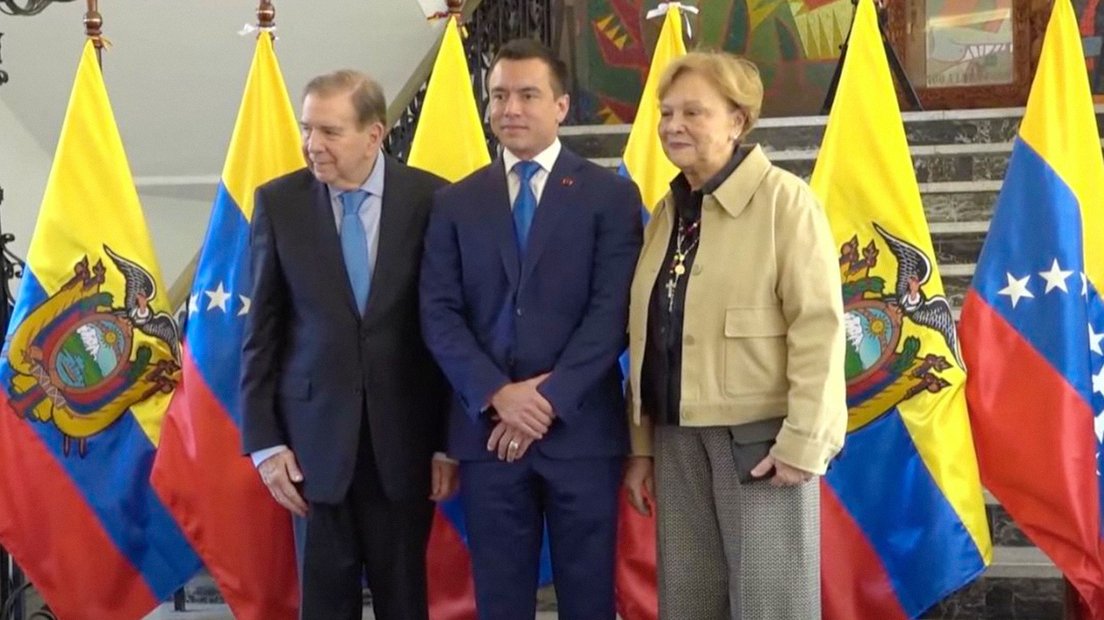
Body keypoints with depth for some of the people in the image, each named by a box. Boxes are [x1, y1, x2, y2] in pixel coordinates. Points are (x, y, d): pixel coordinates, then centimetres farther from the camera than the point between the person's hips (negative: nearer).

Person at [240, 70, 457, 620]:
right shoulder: (278, 202, -2)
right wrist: (264, 439, -3)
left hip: (405, 434, 0)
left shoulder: (431, 199, -5)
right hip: (317, 434, 1)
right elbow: (261, 331, 1)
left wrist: (453, 438, -2)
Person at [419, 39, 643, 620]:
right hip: (486, 428, 2)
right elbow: (439, 314, 2)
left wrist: (550, 398, -13)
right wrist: (499, 394, -12)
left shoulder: (611, 195, 2)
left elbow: (613, 310, -6)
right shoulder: (455, 202, 10)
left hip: (580, 429, -2)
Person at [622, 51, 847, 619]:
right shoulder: (665, 212, 12)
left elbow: (818, 325, -13)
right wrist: (641, 445, 12)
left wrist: (802, 441, -18)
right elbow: (648, 337, 14)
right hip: (677, 437, 6)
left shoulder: (784, 199, -7)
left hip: (760, 436, -6)